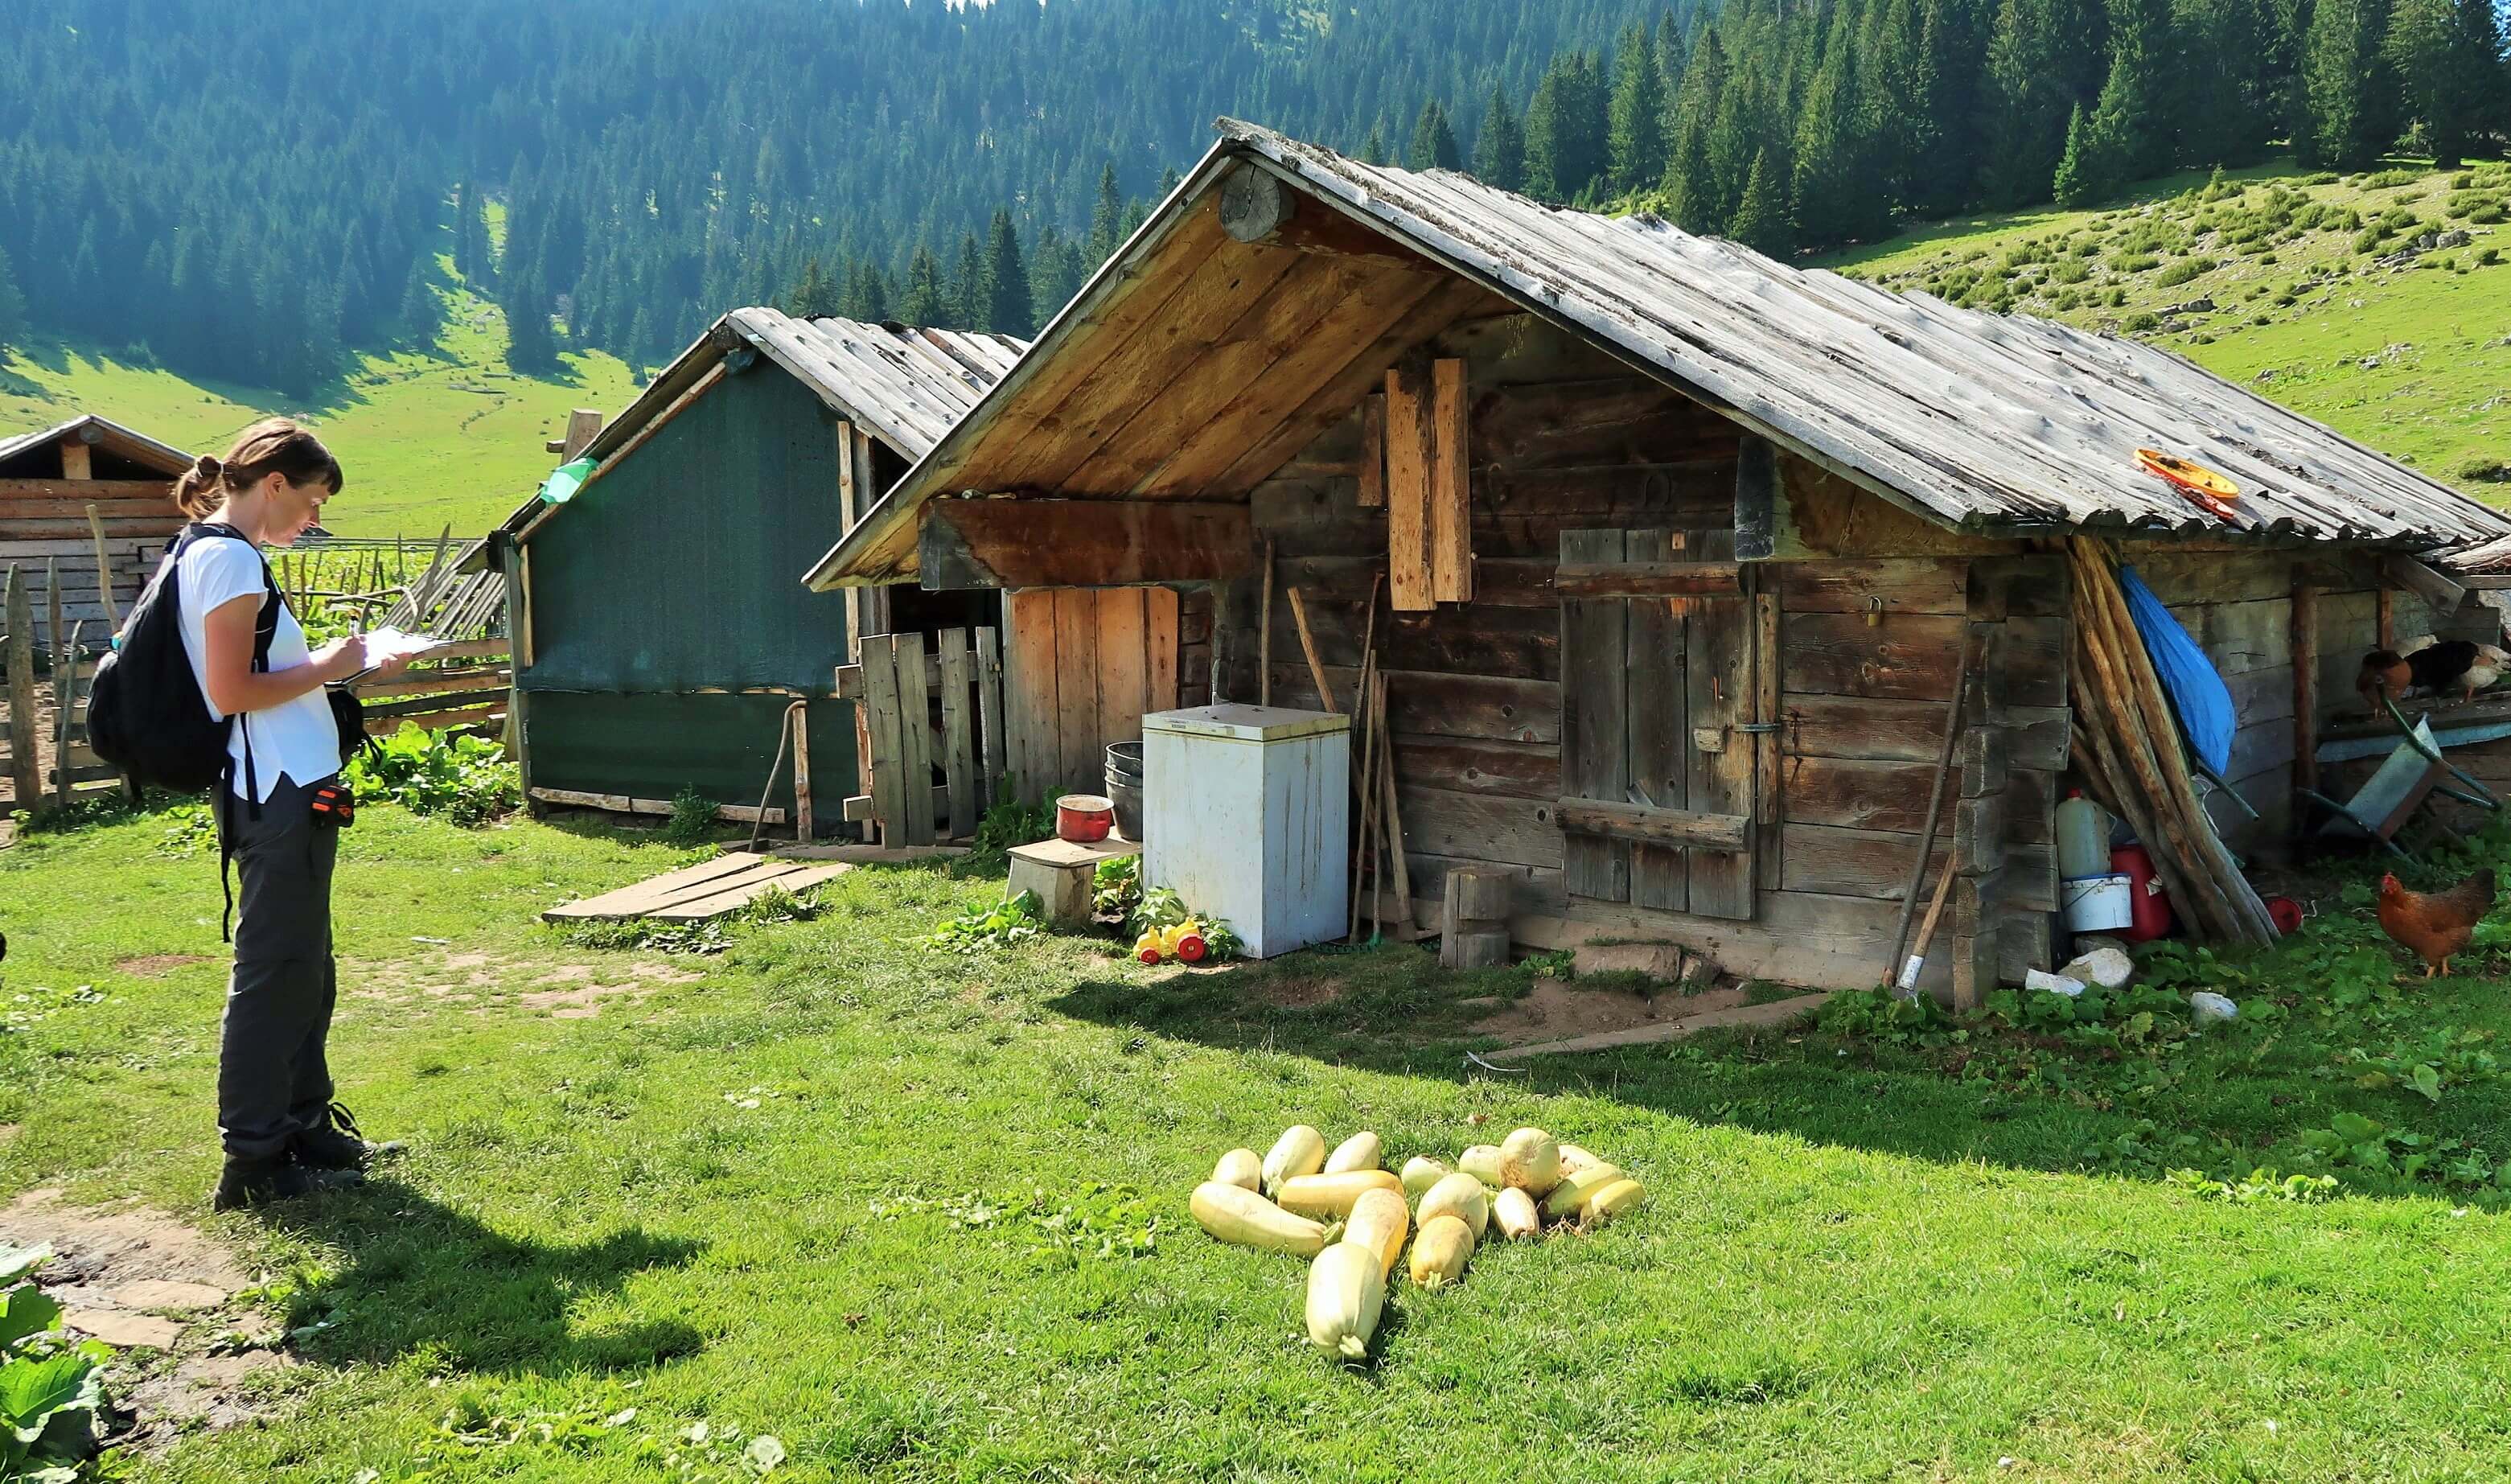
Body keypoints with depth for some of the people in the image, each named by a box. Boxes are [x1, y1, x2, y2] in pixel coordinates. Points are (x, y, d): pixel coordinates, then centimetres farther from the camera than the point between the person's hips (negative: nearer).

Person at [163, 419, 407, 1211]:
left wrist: (333, 665, 12)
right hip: (279, 792, -11)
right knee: (275, 972, -4)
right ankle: (253, 1159, 2)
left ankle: (305, 1124, 28)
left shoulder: (205, 552, 17)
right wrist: (325, 666, -10)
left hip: (283, 791, 11)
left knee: (304, 969, 18)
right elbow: (231, 690, -21)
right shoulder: (229, 558, -14)